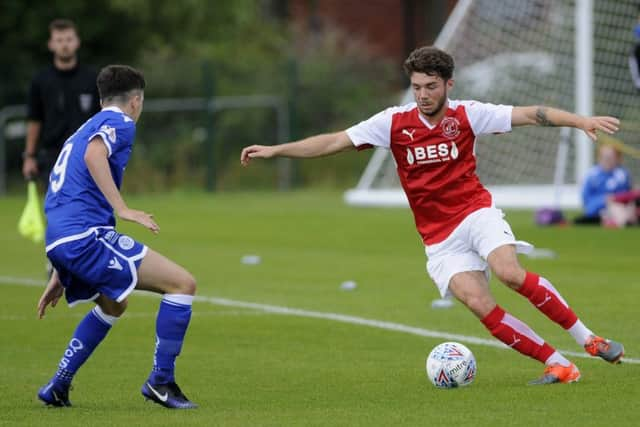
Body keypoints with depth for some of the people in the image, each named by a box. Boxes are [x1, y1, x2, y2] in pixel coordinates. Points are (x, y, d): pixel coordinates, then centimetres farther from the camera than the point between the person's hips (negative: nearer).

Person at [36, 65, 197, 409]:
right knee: (182, 283, -7)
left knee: (113, 305, 33)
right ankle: (161, 381, -5)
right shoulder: (119, 122, 2)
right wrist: (122, 209, -23)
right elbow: (93, 156, -22)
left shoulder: (84, 130, 29)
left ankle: (58, 387, 32)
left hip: (58, 239, 10)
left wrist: (60, 276, 36)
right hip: (86, 235, -10)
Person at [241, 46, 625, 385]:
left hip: (476, 212, -1)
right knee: (481, 306, -19)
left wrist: (581, 121, -19)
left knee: (510, 273, -29)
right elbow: (334, 142, 0)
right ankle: (558, 365, -12)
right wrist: (273, 150, -5)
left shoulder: (467, 115, -3)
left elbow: (530, 114, -7)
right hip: (439, 239, 1)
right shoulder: (395, 123, 0)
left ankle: (588, 338, -15)